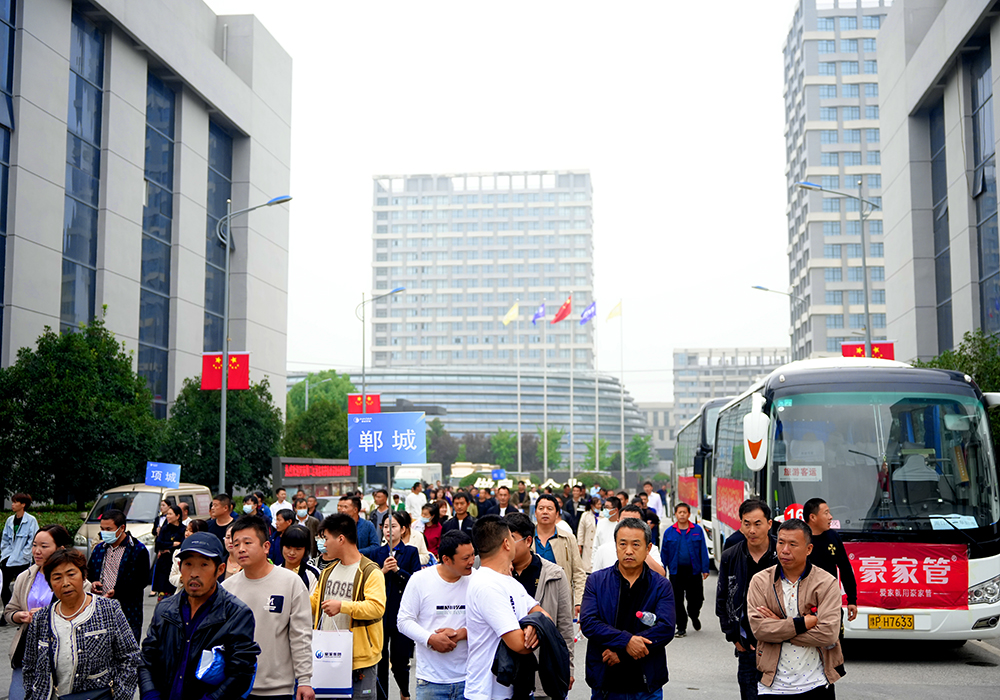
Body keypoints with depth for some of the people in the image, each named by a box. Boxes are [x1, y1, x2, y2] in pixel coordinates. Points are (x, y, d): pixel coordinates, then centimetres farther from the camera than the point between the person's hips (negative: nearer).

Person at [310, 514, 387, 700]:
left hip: (360, 658, -7)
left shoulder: (370, 571, -10)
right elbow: (314, 602, 26)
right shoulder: (328, 572, 16)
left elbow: (377, 607, -23)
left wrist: (342, 606, -27)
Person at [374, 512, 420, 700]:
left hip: (401, 613, -2)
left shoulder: (411, 552, 3)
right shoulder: (378, 553, 10)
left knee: (399, 660, 2)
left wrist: (398, 570, -17)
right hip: (380, 612, 2)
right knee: (380, 660, 1)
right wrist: (383, 571, -12)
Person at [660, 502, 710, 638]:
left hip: (694, 570, 0)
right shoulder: (669, 532, 3)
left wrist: (705, 569, -2)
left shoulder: (697, 530, 1)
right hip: (676, 571, 1)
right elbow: (664, 553, 6)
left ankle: (694, 616, 39)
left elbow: (703, 550, 2)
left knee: (696, 598, 6)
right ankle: (681, 627, 15)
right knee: (677, 601, 3)